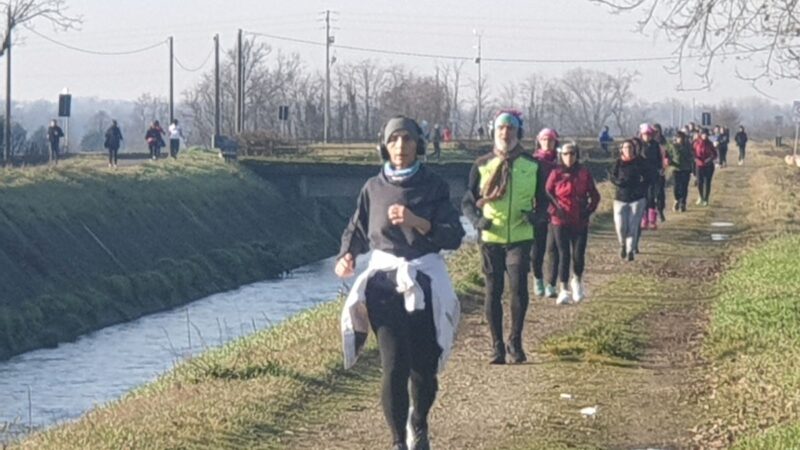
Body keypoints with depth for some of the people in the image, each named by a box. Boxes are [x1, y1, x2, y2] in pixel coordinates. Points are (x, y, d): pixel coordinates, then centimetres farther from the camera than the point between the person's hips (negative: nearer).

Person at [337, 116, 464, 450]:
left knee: (424, 368, 1)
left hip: (425, 282, 0)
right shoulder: (374, 188, 5)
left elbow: (454, 236, -4)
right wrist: (347, 256, -7)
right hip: (384, 280, 0)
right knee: (394, 366, -13)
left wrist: (417, 222, -18)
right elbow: (356, 231, 14)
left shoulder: (434, 187, 1)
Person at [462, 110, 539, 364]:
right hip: (490, 238, 1)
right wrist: (476, 220, -13)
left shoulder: (532, 166, 4)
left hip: (520, 238, -1)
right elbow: (467, 202, 8)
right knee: (492, 292, 3)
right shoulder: (482, 166, 4)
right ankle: (497, 346, 13)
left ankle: (515, 342, 5)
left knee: (519, 288, -13)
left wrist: (536, 215, -10)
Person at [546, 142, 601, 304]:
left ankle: (577, 281, 29)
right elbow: (547, 193, 1)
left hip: (580, 222, 1)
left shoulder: (584, 173, 3)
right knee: (564, 254, -5)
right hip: (560, 221, -1)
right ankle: (563, 290, -1)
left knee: (578, 255, 0)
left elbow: (594, 195, 10)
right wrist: (555, 209, -10)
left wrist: (589, 210, -2)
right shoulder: (556, 173, -1)